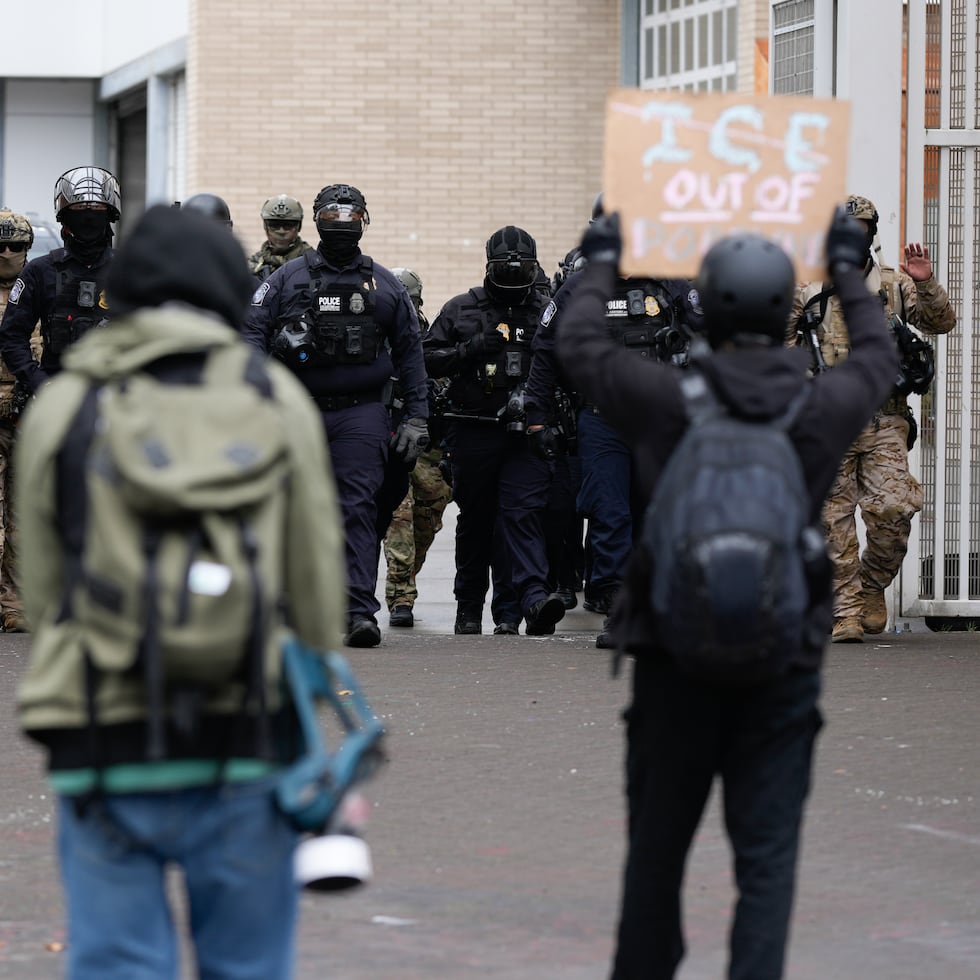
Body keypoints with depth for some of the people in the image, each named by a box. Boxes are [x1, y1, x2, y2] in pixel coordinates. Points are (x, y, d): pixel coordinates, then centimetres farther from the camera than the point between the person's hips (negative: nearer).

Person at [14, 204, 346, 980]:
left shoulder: (61, 407, 7)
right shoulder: (275, 398, 5)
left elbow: (41, 589, 10)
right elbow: (317, 581, 6)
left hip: (103, 747, 0)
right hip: (245, 747, 0)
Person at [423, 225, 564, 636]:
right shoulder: (461, 309, 7)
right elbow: (427, 358, 4)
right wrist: (471, 349, -10)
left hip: (527, 433, -1)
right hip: (475, 430, 1)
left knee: (524, 513, -14)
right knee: (475, 520, 10)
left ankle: (533, 599, -25)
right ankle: (468, 609, 21)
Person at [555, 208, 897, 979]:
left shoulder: (667, 399, -9)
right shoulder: (823, 408, -4)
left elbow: (580, 344, 10)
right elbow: (879, 358, 20)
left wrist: (602, 266, 28)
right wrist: (848, 273, 37)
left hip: (674, 660, 0)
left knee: (658, 844, 14)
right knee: (767, 855, 0)